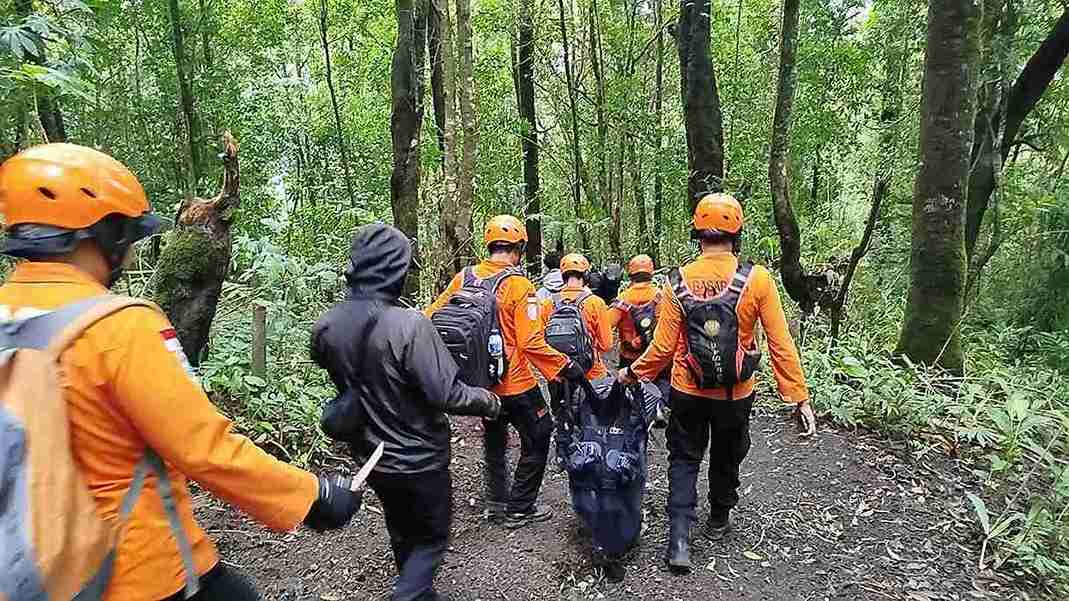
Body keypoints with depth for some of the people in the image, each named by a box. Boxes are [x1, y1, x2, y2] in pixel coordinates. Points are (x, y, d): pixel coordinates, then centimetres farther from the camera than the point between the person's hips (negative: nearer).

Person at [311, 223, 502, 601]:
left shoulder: (326, 327, -11)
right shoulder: (410, 326, -31)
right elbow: (447, 395, -28)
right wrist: (489, 401, -10)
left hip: (371, 456, 6)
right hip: (419, 458, -6)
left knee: (402, 533, 27)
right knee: (432, 537, 17)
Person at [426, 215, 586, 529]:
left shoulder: (464, 277, -2)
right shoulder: (519, 286, -17)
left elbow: (431, 318, 0)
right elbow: (531, 343, -23)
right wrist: (567, 368, -15)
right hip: (514, 384, -6)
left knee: (494, 439, 26)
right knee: (537, 441, 14)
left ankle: (496, 503, 36)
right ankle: (519, 510, 21)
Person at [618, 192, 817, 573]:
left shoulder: (679, 282, -12)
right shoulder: (758, 279, -15)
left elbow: (664, 347, -10)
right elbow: (781, 345, -13)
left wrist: (633, 373, 6)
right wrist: (800, 398, -5)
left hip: (687, 392, 0)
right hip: (735, 396, 1)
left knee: (684, 460, 16)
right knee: (726, 458, 24)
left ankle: (679, 539, 7)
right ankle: (719, 521, 45)